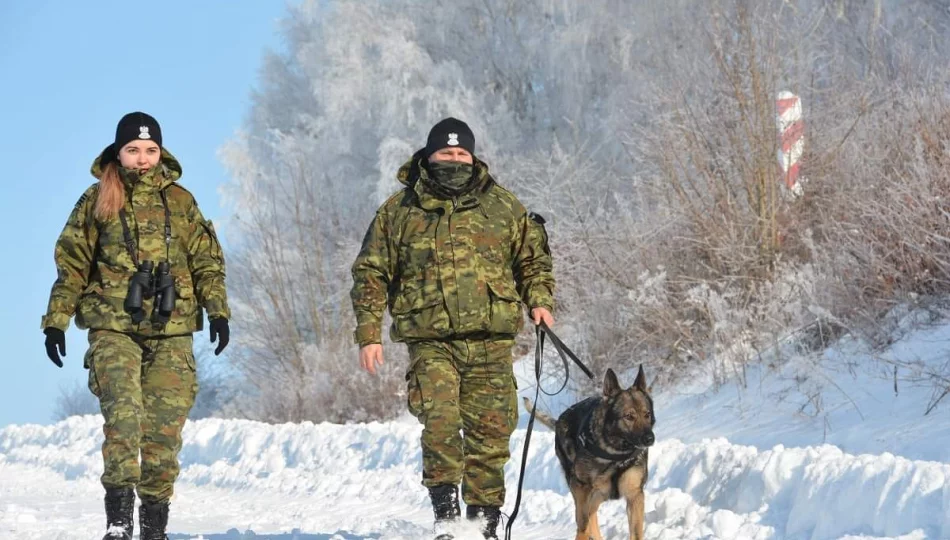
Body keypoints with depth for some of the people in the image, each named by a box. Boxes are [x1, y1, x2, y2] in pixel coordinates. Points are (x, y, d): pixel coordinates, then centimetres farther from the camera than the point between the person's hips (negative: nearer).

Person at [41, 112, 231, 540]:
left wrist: (218, 311, -1)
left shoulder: (179, 201, 10)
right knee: (123, 411, -21)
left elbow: (207, 261, 12)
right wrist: (56, 321, 5)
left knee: (165, 423, -2)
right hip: (113, 327, -2)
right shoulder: (97, 200, 7)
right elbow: (72, 265, 10)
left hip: (171, 331, 2)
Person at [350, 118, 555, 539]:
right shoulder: (398, 212, 8)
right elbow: (371, 273, 11)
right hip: (431, 342, -1)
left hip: (490, 341, 1)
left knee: (490, 431, 1)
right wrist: (369, 334, 4)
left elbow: (533, 258, 22)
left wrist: (539, 300, 4)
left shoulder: (503, 207, 12)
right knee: (439, 419, -19)